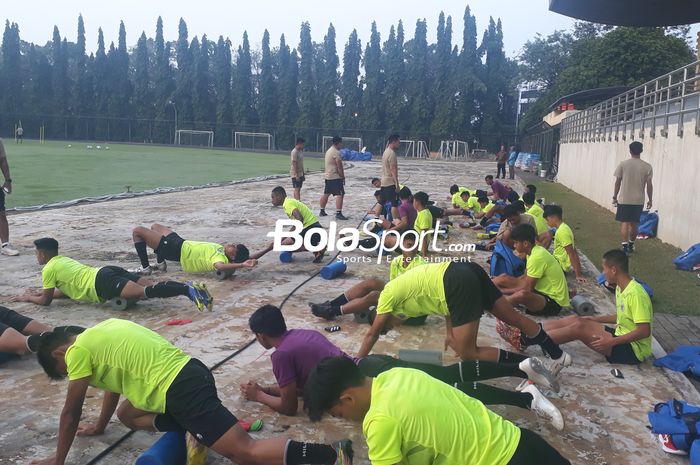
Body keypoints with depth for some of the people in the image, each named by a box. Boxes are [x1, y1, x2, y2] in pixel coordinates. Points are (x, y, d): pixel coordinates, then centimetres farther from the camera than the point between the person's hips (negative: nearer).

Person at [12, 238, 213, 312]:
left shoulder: (49, 269, 11)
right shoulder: (63, 260, 35)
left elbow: (45, 301, 16)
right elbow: (68, 288, 48)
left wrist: (27, 298, 34)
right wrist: (44, 291, 52)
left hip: (103, 282, -8)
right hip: (110, 273, 8)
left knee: (144, 292, -28)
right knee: (152, 288, -6)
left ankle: (187, 290, -48)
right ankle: (191, 287, -26)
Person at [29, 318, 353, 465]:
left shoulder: (79, 350, 1)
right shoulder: (103, 331, 25)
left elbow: (71, 413, 8)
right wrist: (100, 426, 49)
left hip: (181, 390, -10)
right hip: (191, 373, 10)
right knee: (127, 414, 29)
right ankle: (192, 433, 10)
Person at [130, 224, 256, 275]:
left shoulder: (221, 259, -32)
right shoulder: (223, 251, -8)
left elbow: (220, 266, -56)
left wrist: (242, 265, -64)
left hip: (176, 250, -9)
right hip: (180, 243, 9)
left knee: (137, 231, -5)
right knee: (155, 226, 31)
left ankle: (145, 268, 5)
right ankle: (160, 264, 31)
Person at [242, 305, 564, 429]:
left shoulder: (281, 354, -5)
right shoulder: (302, 333, 21)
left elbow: (289, 406, -3)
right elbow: (301, 380, 33)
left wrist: (259, 397, 13)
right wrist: (265, 387, 30)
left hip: (371, 381, -8)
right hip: (376, 365, 8)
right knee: (450, 374, 7)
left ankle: (525, 397, -21)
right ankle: (523, 368, 3)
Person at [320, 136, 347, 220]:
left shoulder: (328, 151, 16)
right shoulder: (336, 152, -15)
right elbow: (339, 167, -18)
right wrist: (343, 177, -9)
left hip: (328, 176, 10)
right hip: (336, 177, -10)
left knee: (326, 194, 15)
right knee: (340, 194, -11)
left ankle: (322, 211, 23)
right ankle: (338, 213, -17)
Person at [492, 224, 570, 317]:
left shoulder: (537, 257, -24)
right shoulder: (535, 250, 4)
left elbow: (527, 289, -20)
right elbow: (525, 278, 14)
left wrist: (502, 290, -10)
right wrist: (499, 281, 9)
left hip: (554, 303, -10)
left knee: (522, 295, -39)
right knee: (504, 278, 5)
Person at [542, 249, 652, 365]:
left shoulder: (635, 293, -22)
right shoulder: (620, 288, 8)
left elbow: (644, 331, -24)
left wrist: (612, 341, -24)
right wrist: (596, 319, 13)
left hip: (633, 350, -9)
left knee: (579, 327, -20)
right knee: (575, 320, -3)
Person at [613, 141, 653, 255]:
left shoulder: (623, 164, -6)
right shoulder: (647, 167, -3)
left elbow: (617, 182, -2)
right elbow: (649, 185, 0)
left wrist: (615, 197, 8)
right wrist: (650, 200, 11)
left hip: (624, 199, -2)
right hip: (639, 200, 2)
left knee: (624, 223, 0)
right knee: (634, 223, 14)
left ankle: (625, 246, -12)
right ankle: (631, 245, 27)